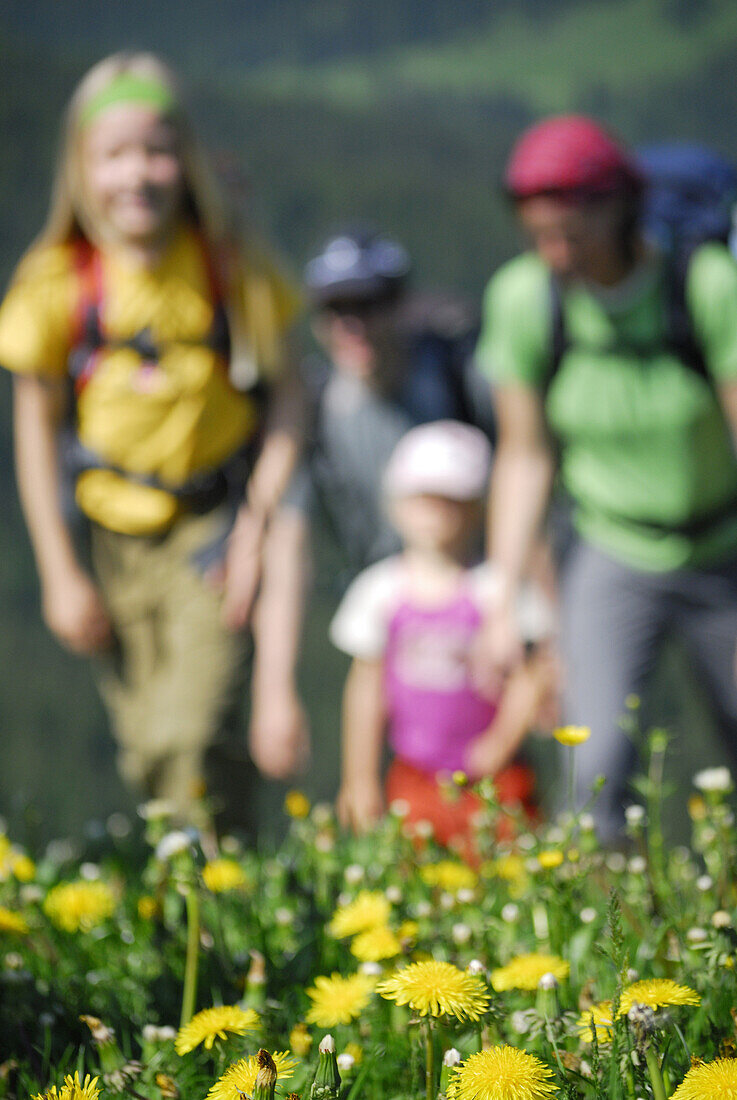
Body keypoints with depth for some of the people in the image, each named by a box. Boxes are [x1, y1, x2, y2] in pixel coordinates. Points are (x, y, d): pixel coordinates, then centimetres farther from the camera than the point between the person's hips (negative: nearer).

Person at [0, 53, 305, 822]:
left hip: (216, 524, -2)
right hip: (117, 533, 2)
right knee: (143, 751, 9)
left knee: (188, 740, -15)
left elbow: (284, 399, -1)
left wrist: (256, 528, -10)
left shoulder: (233, 269, -11)